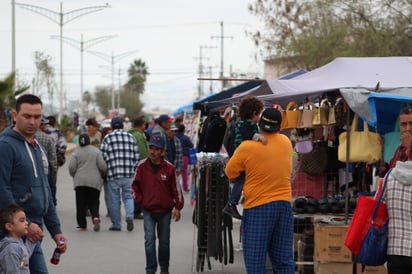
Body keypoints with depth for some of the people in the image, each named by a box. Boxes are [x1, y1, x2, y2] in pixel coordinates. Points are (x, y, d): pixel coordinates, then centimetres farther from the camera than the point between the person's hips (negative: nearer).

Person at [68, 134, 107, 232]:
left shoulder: (76, 152, 1)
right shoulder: (96, 151, 1)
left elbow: (71, 167, -4)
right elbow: (102, 166, -4)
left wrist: (74, 176, 16)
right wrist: (104, 175, 15)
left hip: (80, 181, 0)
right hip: (95, 181, 0)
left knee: (81, 204, 6)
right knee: (93, 202, 7)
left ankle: (82, 225, 6)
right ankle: (95, 217, -20)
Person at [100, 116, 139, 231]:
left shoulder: (107, 138, -1)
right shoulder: (131, 137, 9)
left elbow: (103, 156, -5)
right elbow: (136, 156, 9)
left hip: (113, 174, -2)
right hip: (129, 174, 2)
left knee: (114, 200, 6)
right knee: (128, 196, 12)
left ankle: (116, 224, 10)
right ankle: (130, 216, -12)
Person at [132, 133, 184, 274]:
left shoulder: (169, 168, -7)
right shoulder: (142, 166, -5)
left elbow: (176, 188, 0)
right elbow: (135, 185, 8)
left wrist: (178, 207, -3)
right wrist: (140, 200, 0)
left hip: (165, 210, 0)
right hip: (148, 210, 0)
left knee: (164, 240, 12)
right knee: (149, 239, -10)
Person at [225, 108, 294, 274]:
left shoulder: (247, 147, -11)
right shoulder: (286, 143, 3)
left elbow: (230, 173, 0)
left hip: (257, 207, -4)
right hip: (284, 205, 4)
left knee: (255, 259, 1)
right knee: (283, 259, 9)